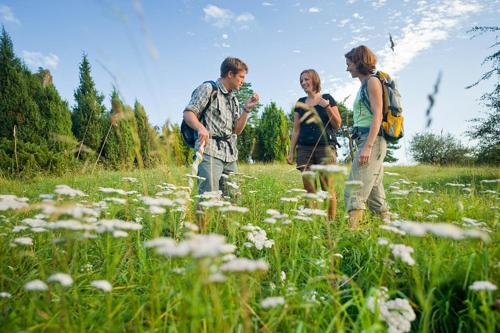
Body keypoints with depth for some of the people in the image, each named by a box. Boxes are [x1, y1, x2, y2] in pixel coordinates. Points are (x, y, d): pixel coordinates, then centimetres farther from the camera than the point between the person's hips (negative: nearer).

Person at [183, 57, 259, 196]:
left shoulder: (233, 99, 24)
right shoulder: (208, 88, 3)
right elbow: (188, 113, -6)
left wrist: (247, 109, 8)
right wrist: (200, 127, -26)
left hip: (230, 156, 8)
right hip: (210, 152, -7)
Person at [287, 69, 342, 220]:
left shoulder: (327, 99, 7)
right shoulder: (300, 102, 16)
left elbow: (338, 124, 3)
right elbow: (296, 129, 15)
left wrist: (327, 107, -11)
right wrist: (291, 152, 10)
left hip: (325, 147, -3)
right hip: (304, 148, 3)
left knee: (328, 188, -8)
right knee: (309, 189, -1)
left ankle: (331, 220, 2)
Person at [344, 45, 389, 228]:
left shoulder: (372, 81, -2)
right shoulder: (364, 86, 24)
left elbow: (377, 116, -13)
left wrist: (367, 146, -22)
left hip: (372, 141, -10)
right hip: (365, 141, 10)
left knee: (355, 191, -18)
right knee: (374, 192, 9)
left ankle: (353, 229, -22)